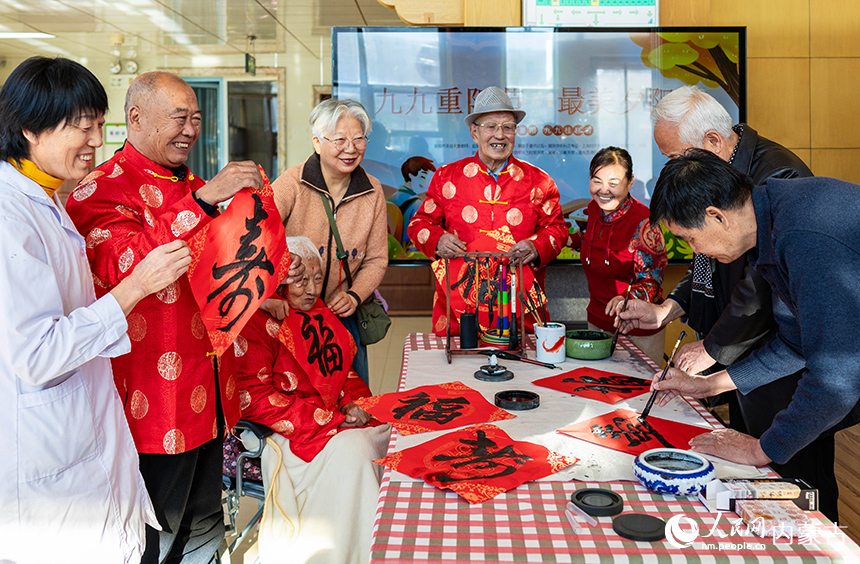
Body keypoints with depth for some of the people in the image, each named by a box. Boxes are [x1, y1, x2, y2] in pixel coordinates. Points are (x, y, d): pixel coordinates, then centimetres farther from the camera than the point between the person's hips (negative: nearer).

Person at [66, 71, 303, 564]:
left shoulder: (195, 188, 15)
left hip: (210, 390, 8)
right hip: (154, 401, -8)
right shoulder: (101, 190, -11)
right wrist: (203, 200, -32)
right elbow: (124, 267, -30)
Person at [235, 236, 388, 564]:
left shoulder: (320, 314, 13)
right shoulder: (258, 323, -10)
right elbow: (255, 399, -17)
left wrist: (352, 403, -4)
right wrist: (328, 418, -20)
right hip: (285, 432, -7)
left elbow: (344, 370, 20)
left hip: (336, 417, 7)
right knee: (352, 450, -30)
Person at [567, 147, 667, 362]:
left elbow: (651, 282, -22)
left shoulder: (643, 221, -23)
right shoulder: (594, 208, -4)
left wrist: (627, 299, -39)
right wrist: (571, 239, 5)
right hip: (597, 320, 6)